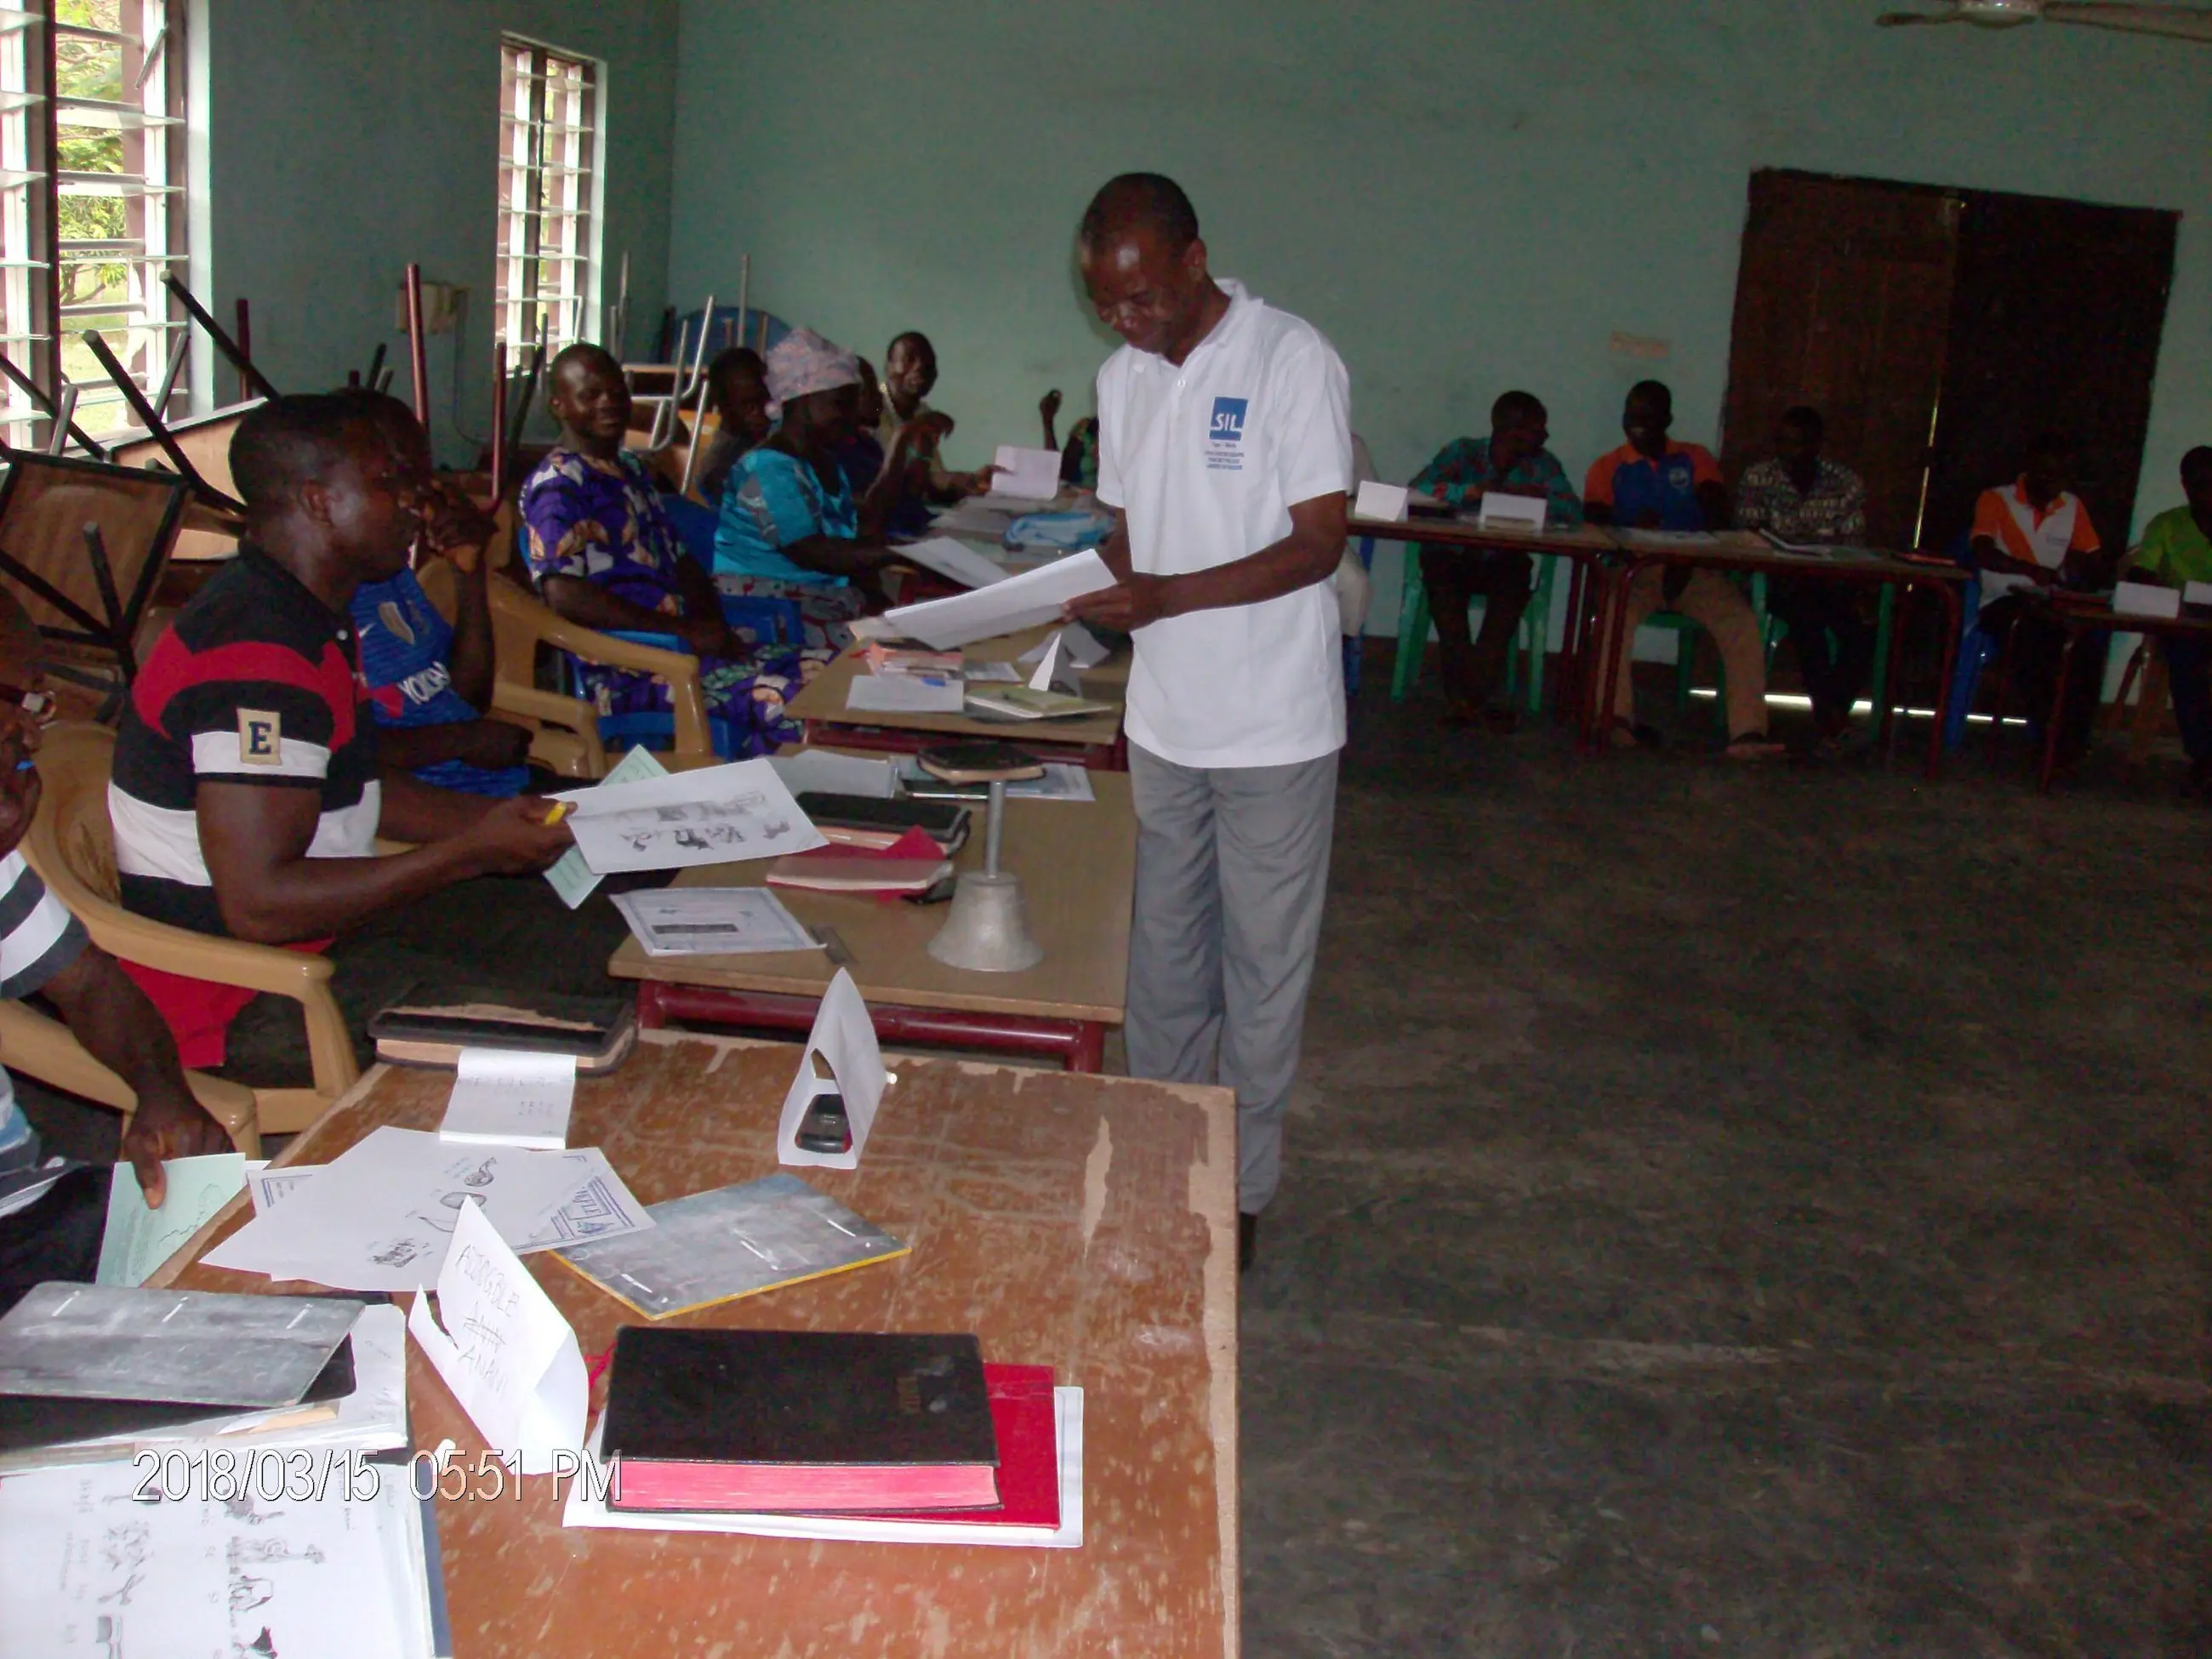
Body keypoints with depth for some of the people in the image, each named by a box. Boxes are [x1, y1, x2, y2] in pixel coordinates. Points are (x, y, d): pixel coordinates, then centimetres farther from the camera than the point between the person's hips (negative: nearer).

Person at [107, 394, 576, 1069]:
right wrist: (476, 851, -25)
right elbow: (259, 905, -29)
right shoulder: (260, 656, -24)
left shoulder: (307, 616, 9)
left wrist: (497, 819, 3)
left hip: (309, 929, 10)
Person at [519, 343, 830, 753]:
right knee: (787, 702, -29)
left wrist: (711, 625, 2)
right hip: (627, 673, -9)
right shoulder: (557, 485, -7)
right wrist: (685, 630, -18)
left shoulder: (631, 470, 22)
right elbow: (564, 594, -20)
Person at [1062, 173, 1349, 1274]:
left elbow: (1318, 542, -16)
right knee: (1163, 956, 14)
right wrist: (1093, 585, -8)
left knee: (1261, 965, 5)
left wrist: (1166, 595, -26)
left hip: (1273, 728, -6)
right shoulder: (1123, 378, 8)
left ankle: (1241, 1191, 18)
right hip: (1164, 719, 6)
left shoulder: (1292, 361, -12)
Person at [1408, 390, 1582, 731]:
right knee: (1437, 568, -34)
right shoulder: (1464, 452, -4)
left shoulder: (1542, 463, 1)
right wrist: (1474, 491, -28)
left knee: (1517, 576, -33)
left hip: (1503, 563, 1)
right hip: (1453, 557, -1)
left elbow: (1574, 511, -12)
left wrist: (1527, 496, -24)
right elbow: (1418, 488, -19)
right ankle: (1468, 691, -30)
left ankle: (1475, 690, -29)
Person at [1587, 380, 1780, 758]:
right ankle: (1617, 717, -41)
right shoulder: (1607, 467, 12)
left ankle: (1747, 733, -33)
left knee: (1742, 621, -26)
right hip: (1633, 569, -1)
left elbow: (1718, 518, 1)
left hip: (1695, 569, 1)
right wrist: (1633, 532, -22)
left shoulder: (1696, 459, 14)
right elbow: (1594, 530, 0)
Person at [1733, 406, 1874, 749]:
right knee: (1807, 613, -34)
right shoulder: (1757, 477, 0)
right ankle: (1827, 711, -20)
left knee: (1864, 626, -27)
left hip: (1832, 580, 2)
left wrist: (1856, 594, -20)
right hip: (1779, 581, -2)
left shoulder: (1847, 483, 3)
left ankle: (1834, 708, -8)